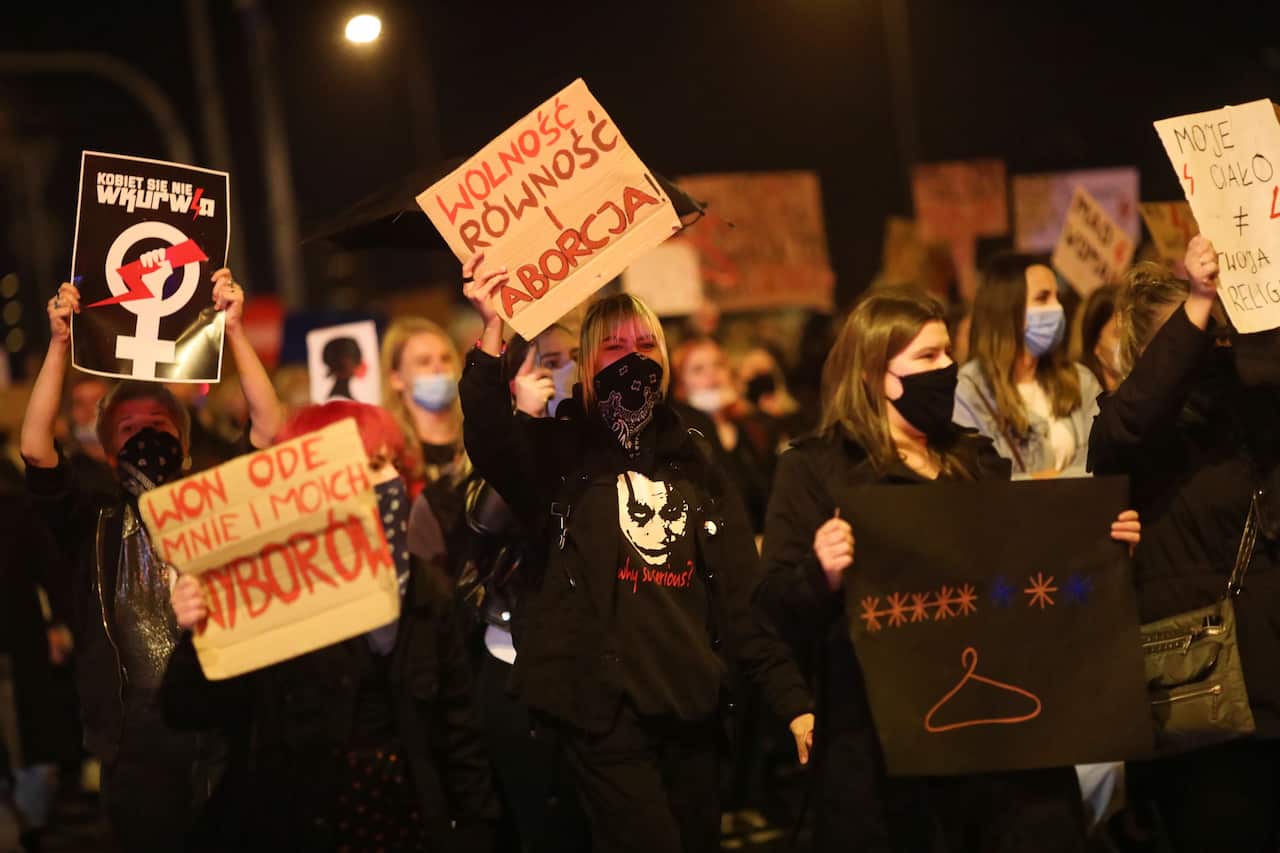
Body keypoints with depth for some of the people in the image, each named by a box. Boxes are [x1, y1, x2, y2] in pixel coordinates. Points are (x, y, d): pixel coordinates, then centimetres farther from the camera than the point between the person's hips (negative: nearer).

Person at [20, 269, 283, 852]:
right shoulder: (95, 529, 9)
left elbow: (269, 431, -2)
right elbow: (35, 451, -2)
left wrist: (234, 329, -9)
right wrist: (59, 344, -8)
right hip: (139, 739, 0)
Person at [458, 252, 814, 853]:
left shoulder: (689, 460, 14)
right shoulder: (559, 449, 1)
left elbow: (742, 591, 12)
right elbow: (490, 443, -24)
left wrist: (789, 694, 6)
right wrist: (492, 332, -36)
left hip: (691, 701, 5)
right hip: (605, 703, -5)